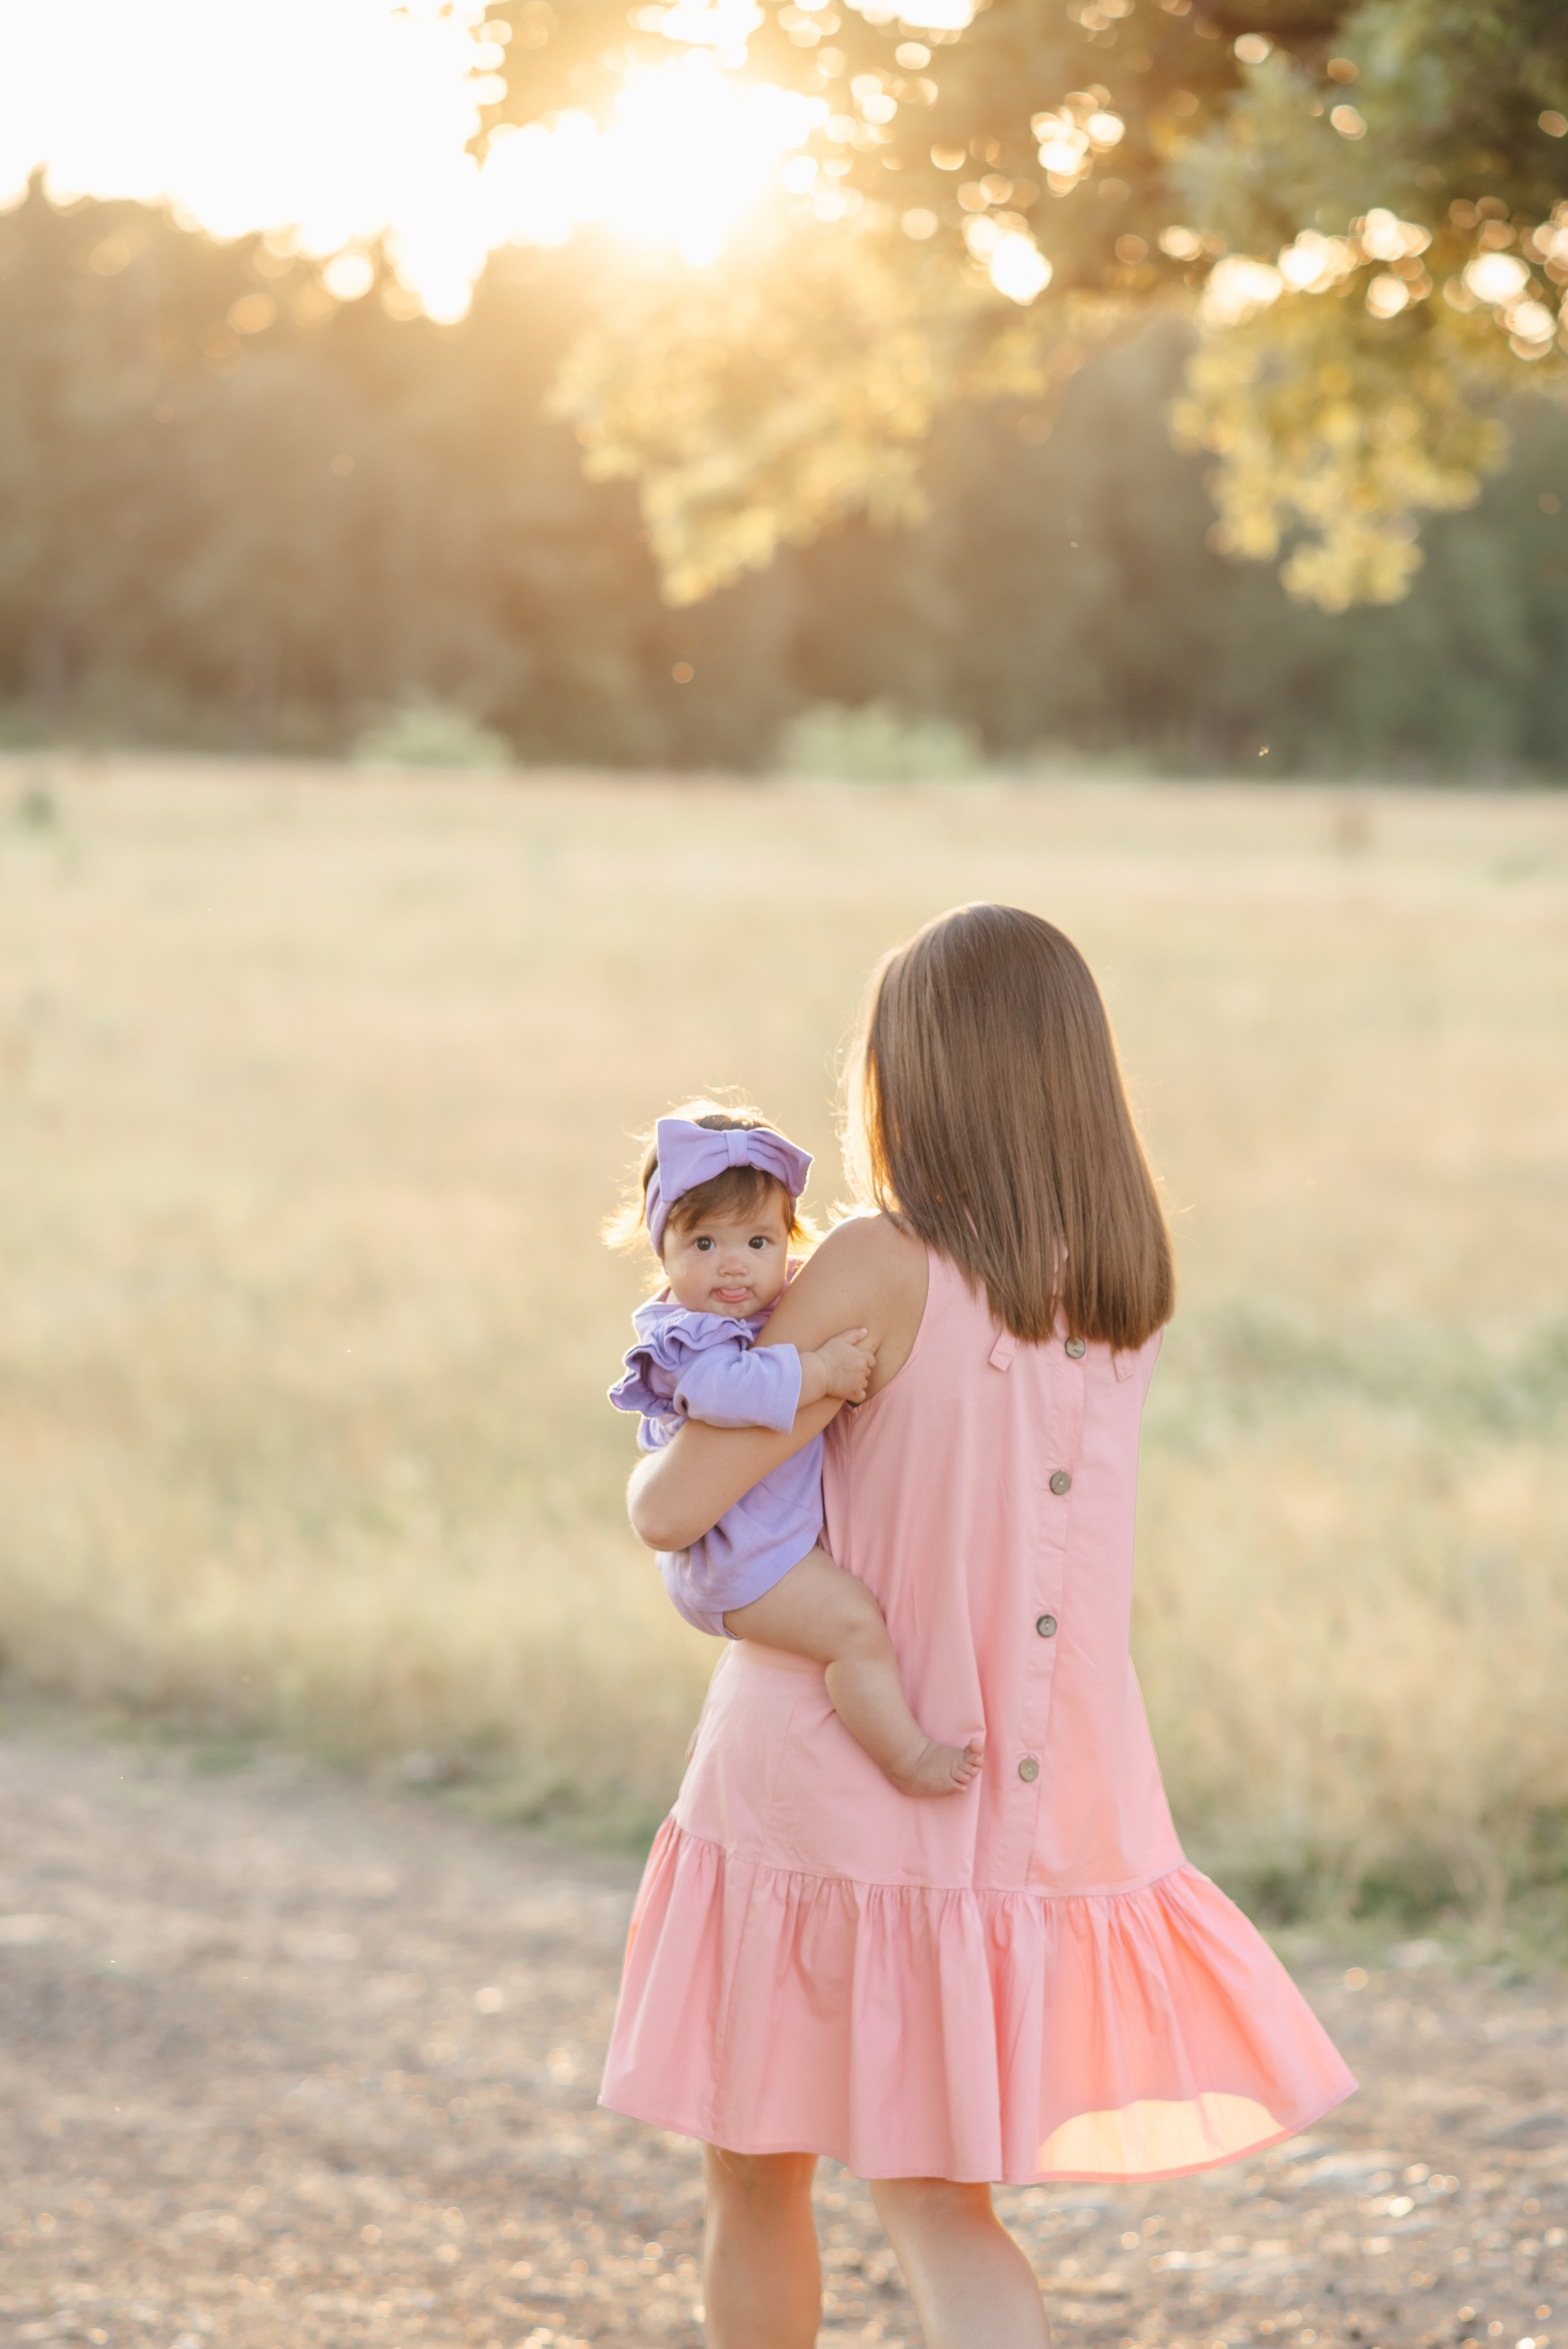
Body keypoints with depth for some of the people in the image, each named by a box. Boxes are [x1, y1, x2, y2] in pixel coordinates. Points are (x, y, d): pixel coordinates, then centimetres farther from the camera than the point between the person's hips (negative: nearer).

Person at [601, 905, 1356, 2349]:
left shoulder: (883, 1270, -18)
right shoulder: (1131, 1282, 0)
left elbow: (674, 1510, -18)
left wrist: (660, 1459, 5)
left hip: (831, 1782, -5)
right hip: (1043, 1796, 5)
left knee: (755, 2177, 15)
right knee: (936, 2200, 15)